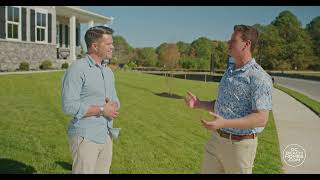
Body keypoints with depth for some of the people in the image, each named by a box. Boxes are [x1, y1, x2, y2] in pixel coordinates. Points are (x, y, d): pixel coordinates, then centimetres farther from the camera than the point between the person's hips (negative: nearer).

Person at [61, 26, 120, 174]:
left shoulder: (108, 72, 11)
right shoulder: (77, 69, -14)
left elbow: (114, 100, 16)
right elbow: (69, 106, -20)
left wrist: (113, 107, -8)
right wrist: (102, 110, -18)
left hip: (106, 137, 8)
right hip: (85, 138, -7)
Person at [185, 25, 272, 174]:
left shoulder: (259, 78, -19)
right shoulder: (229, 72, 10)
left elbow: (261, 119, -24)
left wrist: (224, 123, -34)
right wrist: (199, 104, 2)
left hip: (240, 144, -8)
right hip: (217, 139, 8)